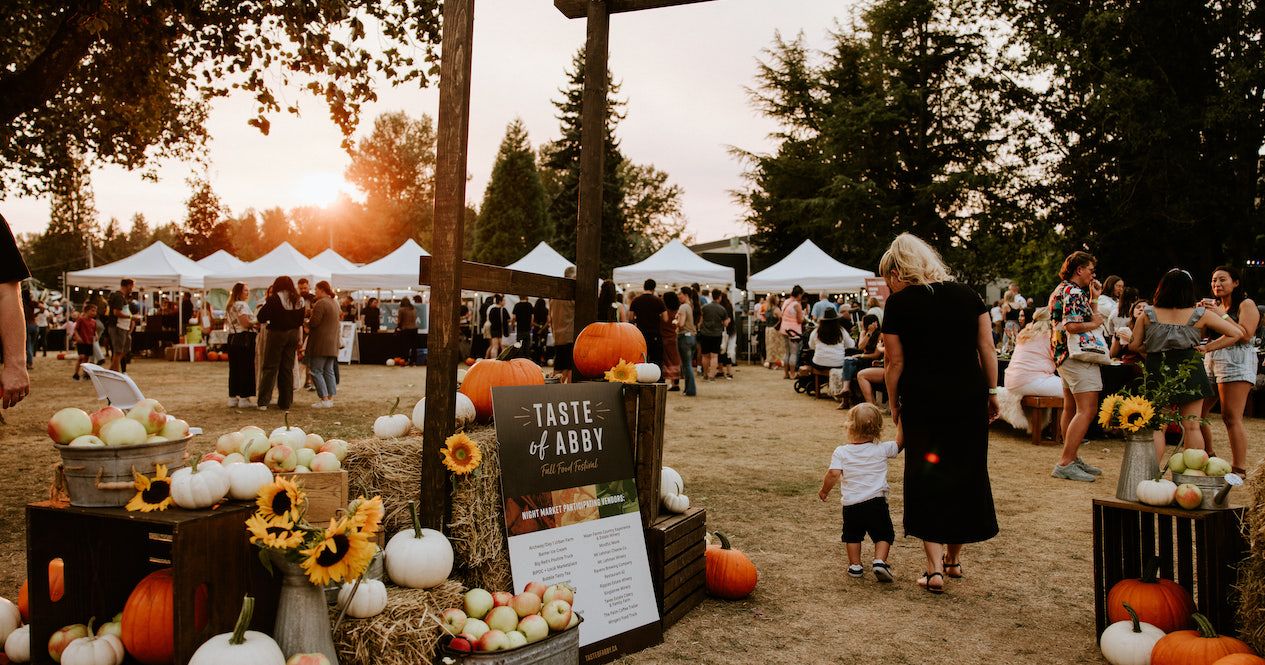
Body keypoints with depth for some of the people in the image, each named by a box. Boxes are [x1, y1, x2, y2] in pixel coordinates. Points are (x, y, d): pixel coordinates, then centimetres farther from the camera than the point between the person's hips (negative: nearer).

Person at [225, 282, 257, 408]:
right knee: (246, 368, -4)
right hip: (244, 338, -9)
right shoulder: (242, 305, -11)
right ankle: (244, 398, -3)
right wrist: (256, 324, -5)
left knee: (234, 368, 11)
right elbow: (245, 323, -20)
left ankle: (232, 397, 15)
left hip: (232, 338, 9)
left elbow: (226, 324, 22)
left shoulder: (229, 306, 17)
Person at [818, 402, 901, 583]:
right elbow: (899, 443, 11)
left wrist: (824, 490, 1)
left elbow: (833, 474, -15)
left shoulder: (841, 452, -7)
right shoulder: (882, 449, -3)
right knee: (884, 534, 13)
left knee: (852, 535, 21)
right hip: (877, 502, -1)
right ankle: (879, 561, -5)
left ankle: (855, 565, 23)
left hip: (851, 505, 1)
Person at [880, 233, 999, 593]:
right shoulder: (967, 294, 7)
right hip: (969, 397, 4)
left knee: (926, 478, 6)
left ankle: (935, 568, 1)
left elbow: (896, 362, -4)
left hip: (922, 400, -3)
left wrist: (894, 406, 5)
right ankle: (954, 558, 29)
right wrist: (992, 392, 10)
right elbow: (987, 348, 4)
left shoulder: (899, 303, -3)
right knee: (965, 474, 16)